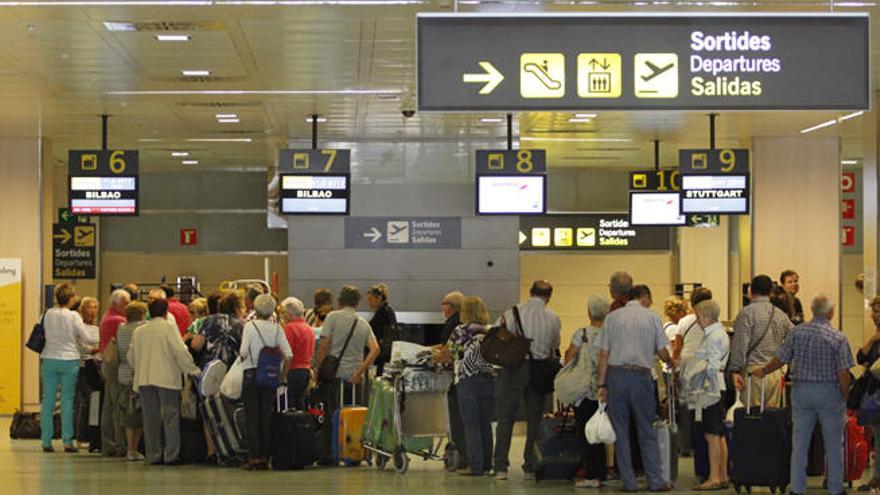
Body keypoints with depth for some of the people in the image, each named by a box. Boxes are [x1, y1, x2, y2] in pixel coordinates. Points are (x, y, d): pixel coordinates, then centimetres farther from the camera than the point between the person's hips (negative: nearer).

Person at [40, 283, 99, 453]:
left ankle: (46, 441, 6)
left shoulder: (47, 315, 0)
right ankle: (67, 441, 2)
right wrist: (100, 341, 10)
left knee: (48, 401, 6)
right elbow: (87, 339, -7)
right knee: (67, 401, 3)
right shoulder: (74, 316, -9)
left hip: (49, 361, 2)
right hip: (69, 361, -2)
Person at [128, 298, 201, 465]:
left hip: (144, 379, 5)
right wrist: (193, 370, -1)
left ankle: (153, 455, 8)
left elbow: (130, 356, 16)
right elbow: (181, 352, -10)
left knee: (150, 418, 7)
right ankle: (171, 455, -5)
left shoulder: (138, 331, 11)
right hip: (167, 378, -4)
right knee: (170, 417, -1)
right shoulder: (169, 327, -3)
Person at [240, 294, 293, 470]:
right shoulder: (277, 328, 2)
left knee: (252, 416, 2)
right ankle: (265, 456, 8)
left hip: (251, 373, -3)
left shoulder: (250, 325, -7)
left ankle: (254, 457, -2)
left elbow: (244, 352, -15)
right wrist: (283, 375, 8)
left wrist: (242, 358, 7)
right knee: (267, 415, 9)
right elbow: (288, 355, -3)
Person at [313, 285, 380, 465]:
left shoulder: (333, 317, -2)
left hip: (334, 374, -3)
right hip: (354, 377, 3)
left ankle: (326, 454, 0)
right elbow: (375, 349, -3)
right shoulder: (364, 324, 10)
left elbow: (324, 344, -10)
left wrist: (316, 367, -4)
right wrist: (360, 372, -5)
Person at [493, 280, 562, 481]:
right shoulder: (554, 318, 3)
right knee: (534, 421, 10)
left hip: (515, 367, -2)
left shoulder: (513, 313, -4)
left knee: (506, 419, 3)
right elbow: (554, 346, 11)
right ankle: (531, 468, 9)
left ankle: (501, 467, -2)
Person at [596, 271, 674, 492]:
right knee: (647, 432, 8)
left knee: (621, 431, 6)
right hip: (642, 375, 0)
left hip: (616, 374, 1)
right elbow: (662, 352, 4)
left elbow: (604, 354, 2)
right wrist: (671, 362, 27)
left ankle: (628, 481, 6)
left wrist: (602, 385, 5)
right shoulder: (652, 317, 3)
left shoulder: (613, 317, 5)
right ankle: (655, 480, 4)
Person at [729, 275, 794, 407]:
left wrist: (735, 370, -11)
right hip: (775, 372, 5)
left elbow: (740, 343, -11)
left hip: (753, 370, -5)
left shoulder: (747, 313, -4)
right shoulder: (781, 315, 12)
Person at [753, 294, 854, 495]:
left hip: (802, 391, 3)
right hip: (829, 393, -3)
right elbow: (843, 373, -13)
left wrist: (763, 371, 22)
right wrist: (845, 398, 1)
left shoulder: (797, 332, -3)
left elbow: (780, 360, 3)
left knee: (799, 445, 9)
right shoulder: (838, 338, -11)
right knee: (833, 445, 8)